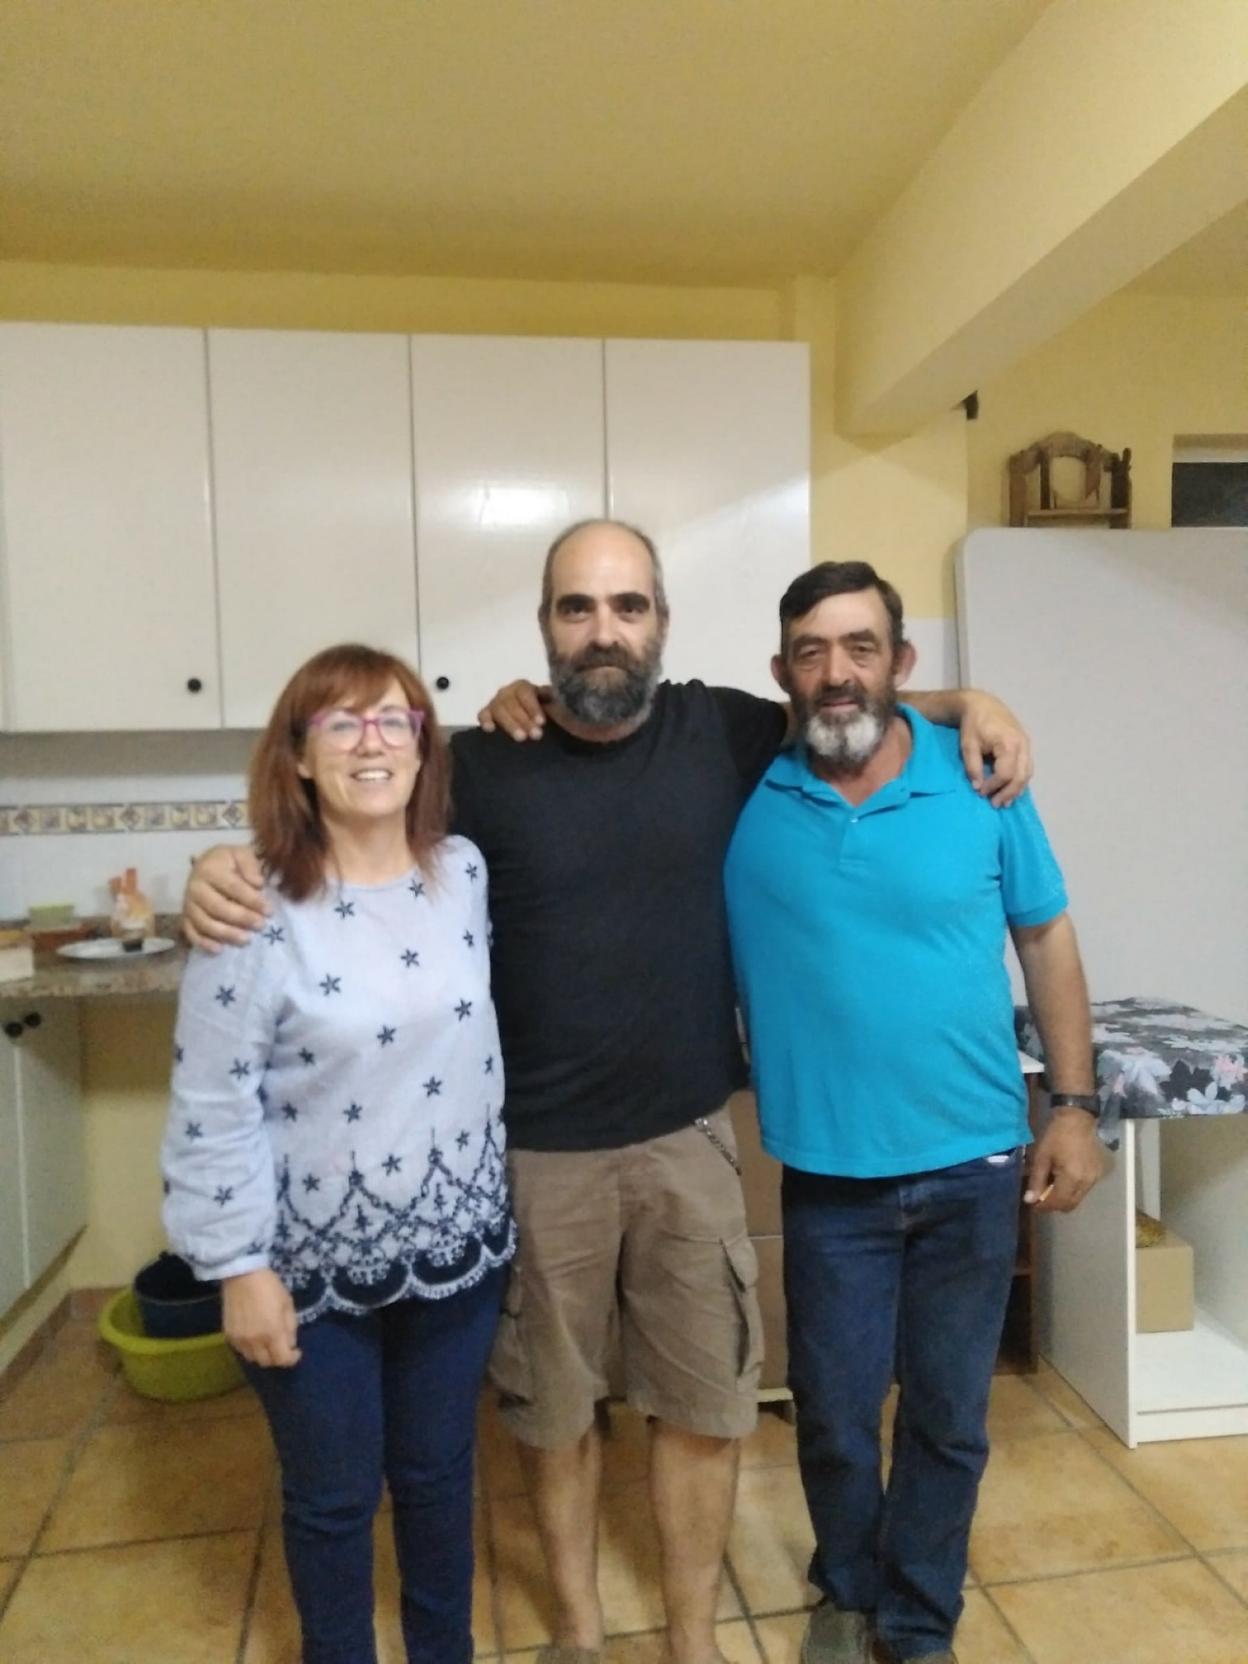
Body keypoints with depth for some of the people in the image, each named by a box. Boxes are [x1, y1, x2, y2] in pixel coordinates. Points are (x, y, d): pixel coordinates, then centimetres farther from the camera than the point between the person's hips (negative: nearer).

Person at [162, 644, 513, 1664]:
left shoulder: (466, 872, -4)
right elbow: (213, 1112, -13)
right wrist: (239, 1266, -11)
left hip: (456, 1243, 4)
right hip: (314, 1267, -3)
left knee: (438, 1473, 22)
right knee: (332, 1495, 18)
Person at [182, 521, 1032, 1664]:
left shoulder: (722, 731, -4)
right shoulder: (483, 765, -8)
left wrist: (966, 702, -6)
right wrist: (231, 873, -20)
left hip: (687, 1137, 1)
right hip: (536, 1150, -1)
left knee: (701, 1400, 15)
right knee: (553, 1406, 18)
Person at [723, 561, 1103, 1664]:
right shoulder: (740, 793, -10)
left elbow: (1046, 939, 2)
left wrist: (1076, 1104, 1)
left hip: (975, 1163, 1)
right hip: (829, 1175, 0)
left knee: (949, 1417, 18)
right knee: (835, 1417, 16)